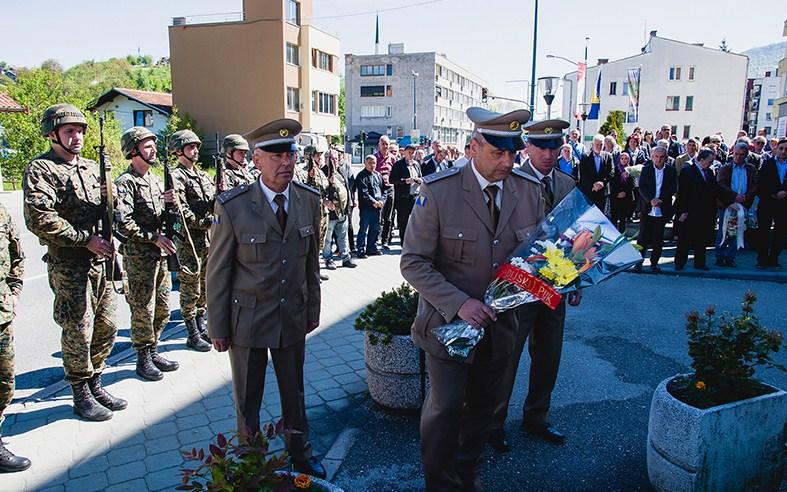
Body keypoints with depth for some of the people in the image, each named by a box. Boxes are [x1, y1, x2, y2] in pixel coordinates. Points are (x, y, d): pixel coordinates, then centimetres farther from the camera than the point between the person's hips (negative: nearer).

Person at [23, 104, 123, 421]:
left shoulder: (91, 167, 14)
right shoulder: (40, 169, -7)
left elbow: (105, 213, 17)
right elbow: (39, 219, -18)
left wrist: (109, 196, -5)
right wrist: (86, 239, -17)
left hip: (102, 261, 7)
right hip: (69, 267, -7)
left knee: (107, 326, 13)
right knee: (78, 332, 2)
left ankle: (95, 384, 30)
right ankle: (81, 396, 18)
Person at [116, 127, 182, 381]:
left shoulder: (156, 180, 14)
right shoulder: (125, 183, -10)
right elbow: (123, 222, -19)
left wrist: (172, 202, -6)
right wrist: (154, 237, -18)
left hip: (161, 254, 8)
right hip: (139, 256, -7)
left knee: (162, 309, 14)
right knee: (143, 310, 1)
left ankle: (153, 351, 28)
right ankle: (143, 359, 15)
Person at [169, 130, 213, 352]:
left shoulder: (203, 175, 16)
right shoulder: (176, 177, -9)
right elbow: (182, 213, -17)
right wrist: (207, 221, -17)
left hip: (208, 239, 8)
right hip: (189, 241, -8)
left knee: (205, 287, 16)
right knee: (191, 290, 1)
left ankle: (201, 326, 29)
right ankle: (193, 335, 11)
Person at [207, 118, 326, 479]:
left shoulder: (309, 200, -4)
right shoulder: (233, 206, -16)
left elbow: (312, 259, 5)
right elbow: (218, 271, -9)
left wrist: (313, 308, 9)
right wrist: (218, 328, -5)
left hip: (294, 317, 3)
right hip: (248, 320, -3)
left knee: (294, 392, 19)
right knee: (248, 399, 15)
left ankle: (300, 453, 42)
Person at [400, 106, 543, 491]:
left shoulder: (529, 190, -4)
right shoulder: (438, 191, -17)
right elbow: (413, 262, -16)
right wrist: (458, 303, -26)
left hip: (500, 323, 5)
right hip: (449, 322, -4)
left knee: (484, 406, 20)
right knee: (445, 408, 7)